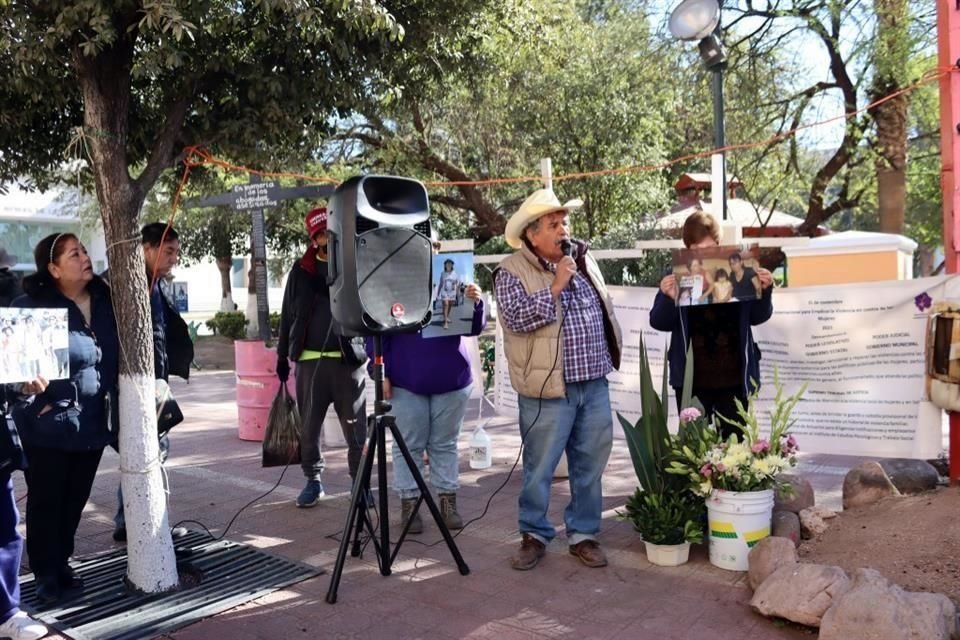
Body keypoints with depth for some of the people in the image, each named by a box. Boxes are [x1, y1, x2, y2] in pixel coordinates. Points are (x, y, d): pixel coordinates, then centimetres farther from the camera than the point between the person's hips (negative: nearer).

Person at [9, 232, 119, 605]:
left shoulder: (104, 301, 2)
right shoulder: (31, 305, -12)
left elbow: (116, 354, 11)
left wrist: (112, 400, 5)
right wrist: (25, 383, -28)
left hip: (93, 423, 5)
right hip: (49, 425, -4)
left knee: (75, 500, 16)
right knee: (46, 501, 8)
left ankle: (62, 564, 33)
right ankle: (46, 574, 23)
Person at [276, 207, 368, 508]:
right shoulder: (301, 271, 6)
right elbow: (288, 315, 10)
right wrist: (282, 356, 9)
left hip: (350, 360, -2)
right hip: (310, 361, 2)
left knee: (356, 429, 4)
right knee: (308, 426, 9)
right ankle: (313, 480, 24)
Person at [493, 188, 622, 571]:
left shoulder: (583, 260, 11)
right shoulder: (512, 271, -8)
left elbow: (604, 310, 20)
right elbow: (516, 318, -21)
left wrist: (608, 358, 16)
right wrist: (555, 288, -21)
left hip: (594, 384, 6)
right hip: (549, 388, -5)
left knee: (590, 465, 11)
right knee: (540, 468, 4)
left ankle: (583, 534, 25)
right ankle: (534, 535, 22)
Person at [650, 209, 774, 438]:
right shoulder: (677, 276, -3)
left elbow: (758, 317, 8)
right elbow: (659, 322, -4)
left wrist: (764, 291, -10)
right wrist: (668, 298, -22)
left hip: (733, 376, 1)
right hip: (691, 378, -1)